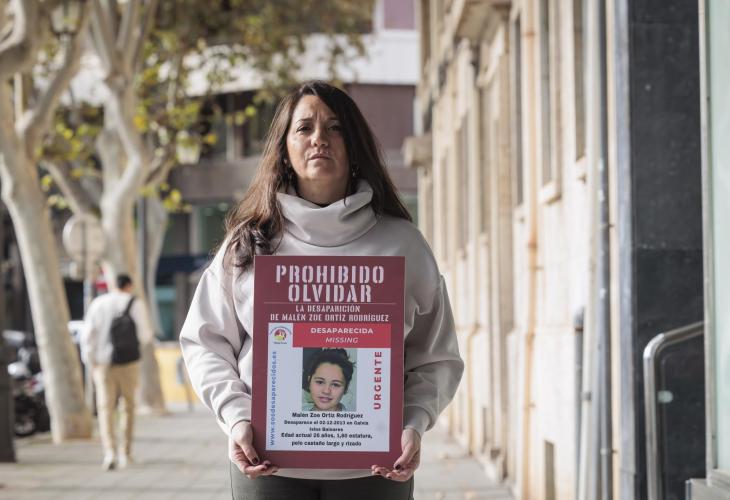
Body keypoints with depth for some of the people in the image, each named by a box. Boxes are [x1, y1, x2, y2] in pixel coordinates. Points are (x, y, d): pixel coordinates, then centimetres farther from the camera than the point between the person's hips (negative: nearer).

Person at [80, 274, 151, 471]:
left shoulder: (98, 303, 5)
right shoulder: (134, 304, -3)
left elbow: (87, 334, 0)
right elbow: (141, 334, -7)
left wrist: (89, 362, 8)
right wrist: (149, 335, 17)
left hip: (103, 362, 1)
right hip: (128, 362, -1)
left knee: (105, 408, -2)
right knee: (128, 406, 14)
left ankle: (110, 452, -21)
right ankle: (125, 453, 17)